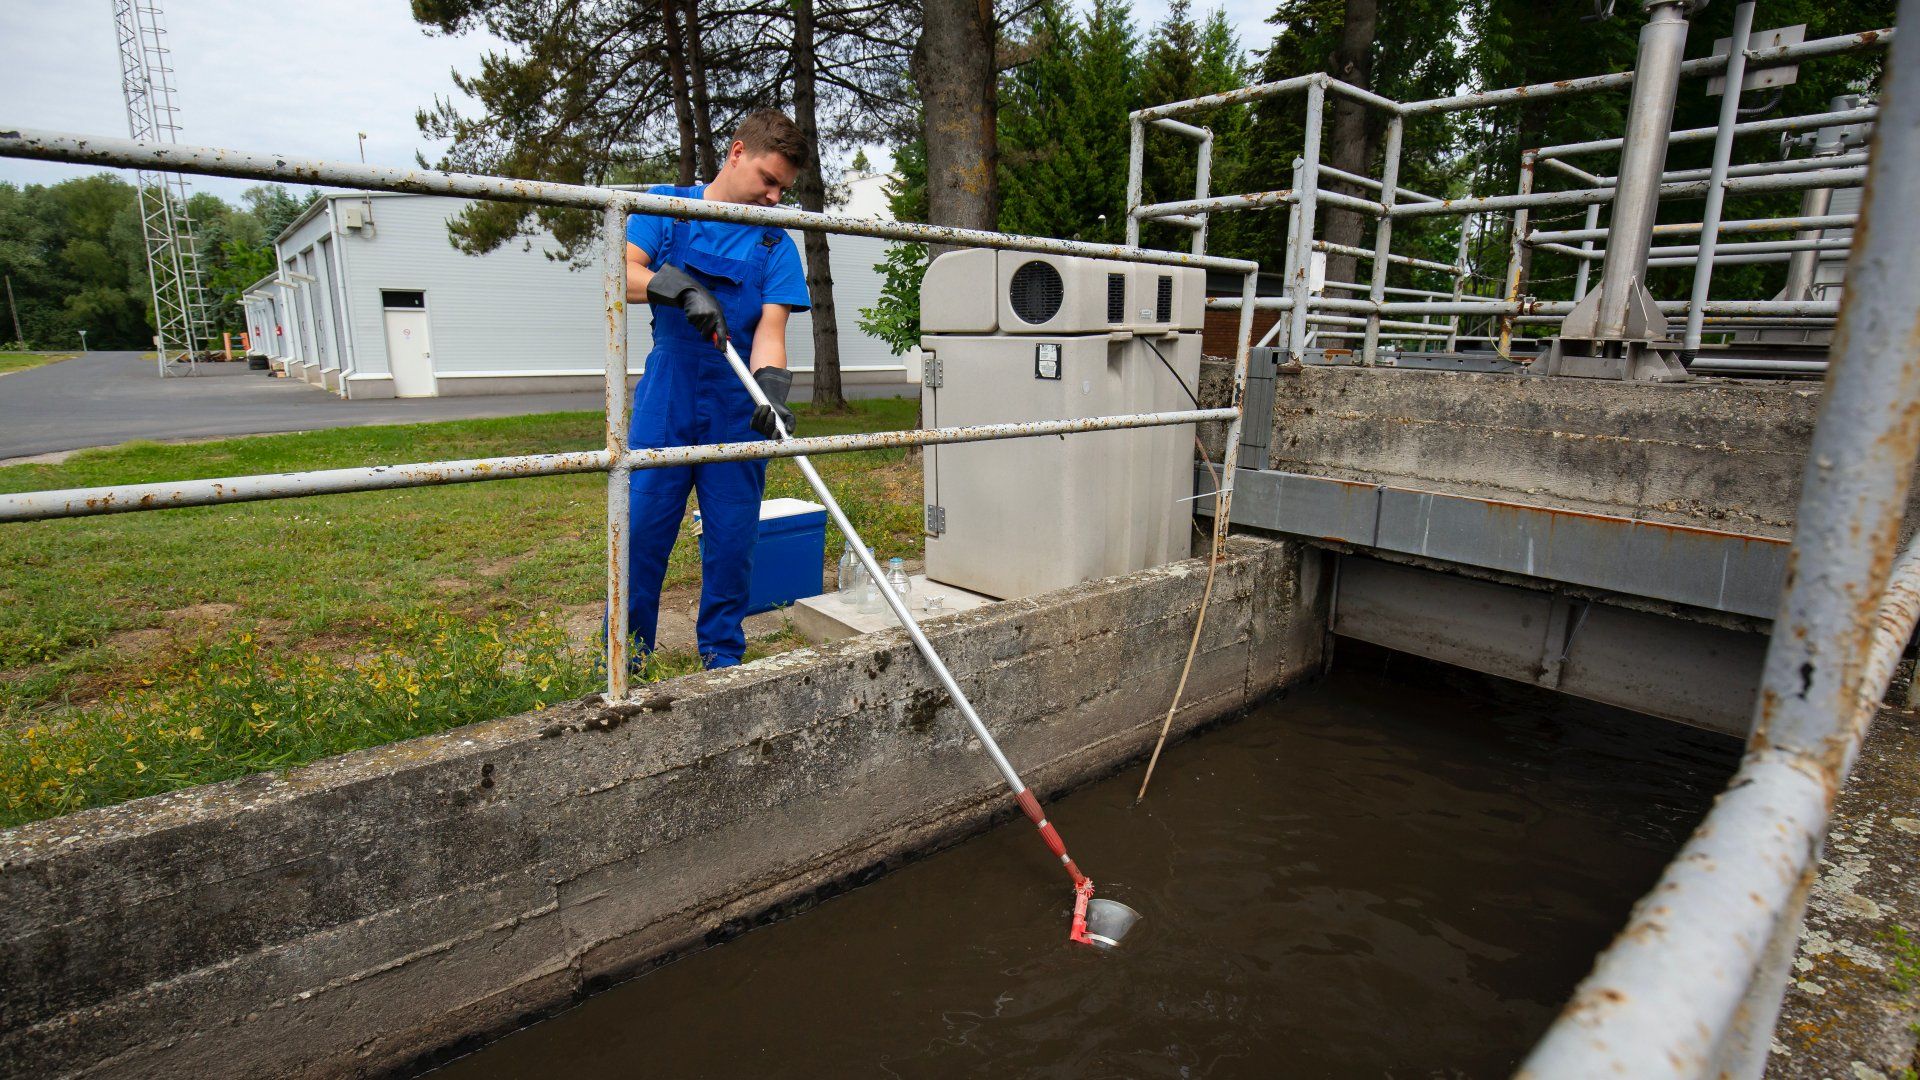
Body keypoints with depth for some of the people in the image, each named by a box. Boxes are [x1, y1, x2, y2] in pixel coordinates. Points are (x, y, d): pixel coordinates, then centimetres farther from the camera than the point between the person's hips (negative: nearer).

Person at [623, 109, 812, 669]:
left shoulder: (776, 244, 7)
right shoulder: (667, 207, 7)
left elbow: (771, 327, -5)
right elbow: (622, 274, -6)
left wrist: (771, 388, -24)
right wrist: (683, 287, -24)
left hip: (738, 409, 1)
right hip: (667, 399, -1)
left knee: (731, 537, 4)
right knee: (642, 528, -1)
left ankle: (722, 655, 20)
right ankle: (627, 656, 15)